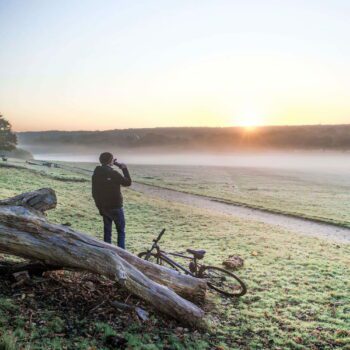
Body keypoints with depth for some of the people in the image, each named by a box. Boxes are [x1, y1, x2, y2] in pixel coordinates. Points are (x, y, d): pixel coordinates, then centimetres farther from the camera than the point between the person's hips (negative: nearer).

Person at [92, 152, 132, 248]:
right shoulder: (114, 173, -20)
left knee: (107, 230, 15)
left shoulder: (96, 173, 1)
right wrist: (124, 169, -1)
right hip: (115, 206, -6)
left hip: (103, 207, 6)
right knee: (121, 230, 5)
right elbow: (128, 182, -9)